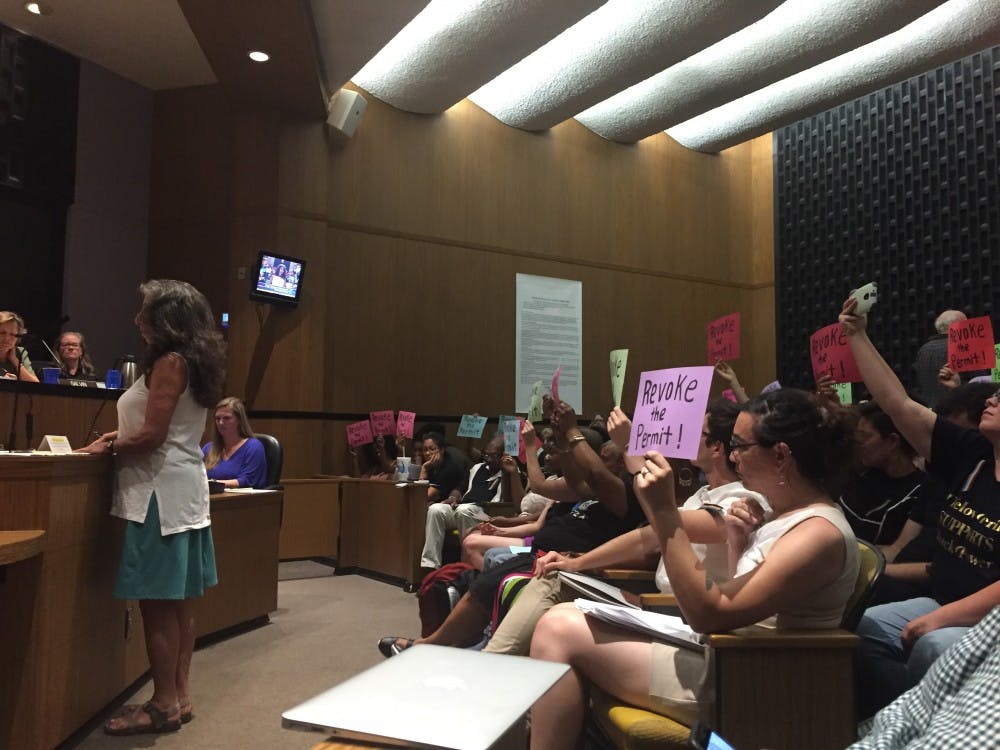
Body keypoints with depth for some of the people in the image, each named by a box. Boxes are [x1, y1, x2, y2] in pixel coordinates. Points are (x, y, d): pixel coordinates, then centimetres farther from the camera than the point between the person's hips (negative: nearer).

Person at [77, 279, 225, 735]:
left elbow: (152, 437, -18)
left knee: (157, 603, -2)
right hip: (182, 490, 10)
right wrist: (121, 435, 14)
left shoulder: (169, 362, -13)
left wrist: (107, 448, -3)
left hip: (163, 492, -10)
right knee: (177, 601, 13)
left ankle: (165, 706, 7)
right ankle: (179, 695, 22)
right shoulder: (190, 362, 16)